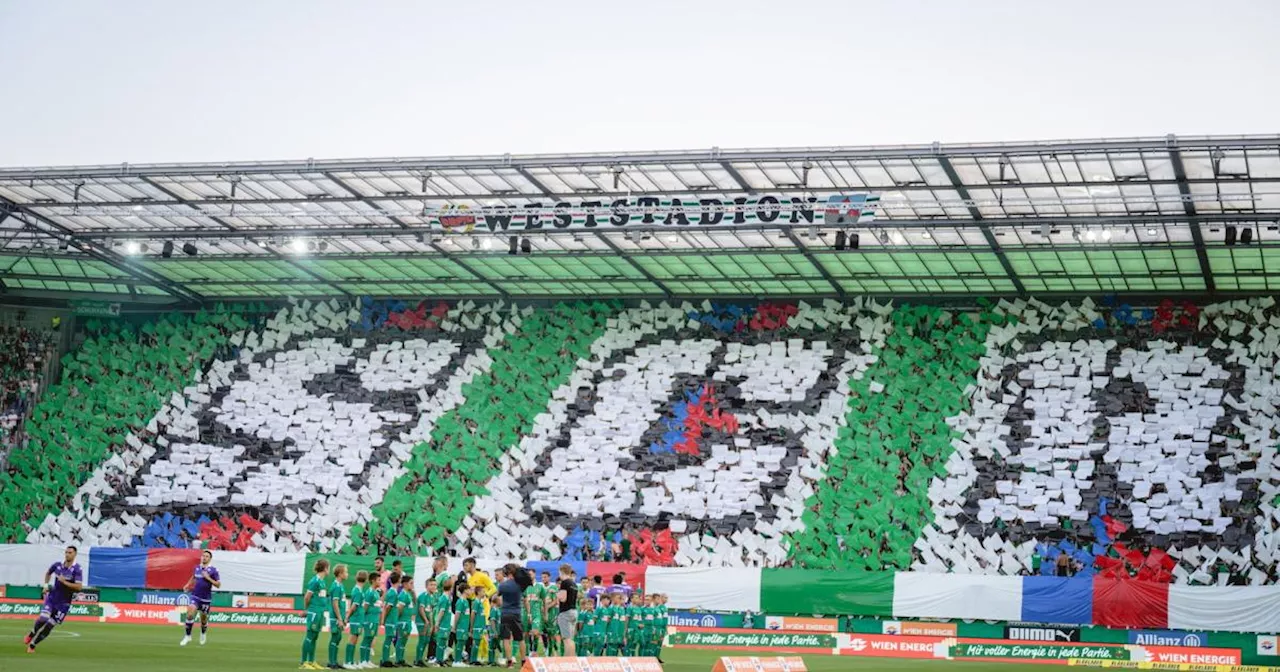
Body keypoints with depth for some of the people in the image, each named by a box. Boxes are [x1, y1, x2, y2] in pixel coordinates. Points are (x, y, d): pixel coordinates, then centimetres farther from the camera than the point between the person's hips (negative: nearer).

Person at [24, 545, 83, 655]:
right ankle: (31, 635, 11)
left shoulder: (77, 569, -13)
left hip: (64, 603, -2)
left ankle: (32, 645, 16)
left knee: (49, 626, 0)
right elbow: (48, 573, 23)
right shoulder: (57, 565, 1)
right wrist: (46, 585, 10)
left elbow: (79, 587, -22)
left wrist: (64, 582, -26)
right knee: (42, 619, -18)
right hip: (52, 598, 2)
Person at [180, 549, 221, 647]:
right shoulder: (197, 568, 4)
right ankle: (188, 636, -10)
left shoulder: (213, 570, -8)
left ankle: (203, 634, 41)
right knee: (190, 614, -20)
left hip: (206, 598, -2)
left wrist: (208, 578, -20)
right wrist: (188, 585, 13)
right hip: (195, 596, 2)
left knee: (203, 619, 9)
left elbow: (218, 585, -11)